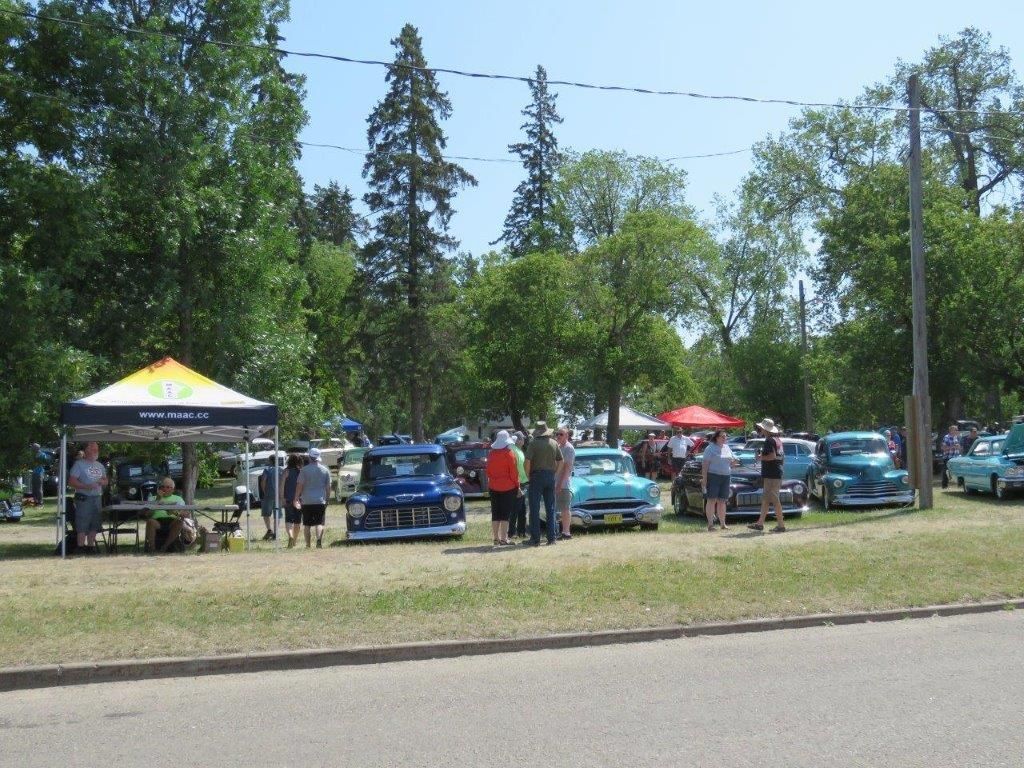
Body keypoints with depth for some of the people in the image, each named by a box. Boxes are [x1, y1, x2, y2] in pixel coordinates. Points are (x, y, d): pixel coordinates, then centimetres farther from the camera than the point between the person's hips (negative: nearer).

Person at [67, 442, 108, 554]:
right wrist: (86, 486, -22)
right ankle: (81, 547, -6)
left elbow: (106, 481, 24)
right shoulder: (79, 464, -3)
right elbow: (71, 481, -11)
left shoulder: (100, 466, 18)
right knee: (82, 525, -9)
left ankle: (90, 545, 16)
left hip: (97, 498, 7)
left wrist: (103, 482, 0)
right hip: (84, 498, -7)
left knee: (94, 525, 9)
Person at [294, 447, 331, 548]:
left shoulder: (304, 470, -4)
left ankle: (308, 545, 11)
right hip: (321, 501, 1)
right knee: (319, 523, 1)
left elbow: (299, 485, -6)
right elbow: (328, 487, 6)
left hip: (307, 501, -1)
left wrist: (296, 499, 0)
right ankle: (319, 540, -23)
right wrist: (327, 499, 15)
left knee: (307, 524, 9)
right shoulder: (325, 470, 4)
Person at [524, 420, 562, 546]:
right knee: (550, 508, 11)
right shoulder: (554, 443, 6)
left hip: (537, 476, -5)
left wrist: (528, 475, -3)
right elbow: (560, 461, 10)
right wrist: (553, 472, 14)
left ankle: (535, 539, -2)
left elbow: (527, 462, -16)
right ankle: (551, 538, 11)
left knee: (534, 509, 0)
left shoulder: (534, 443, -9)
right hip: (550, 477, 5)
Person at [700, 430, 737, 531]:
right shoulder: (710, 448, -3)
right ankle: (710, 524, -6)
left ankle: (723, 524, 11)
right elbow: (705, 464, -9)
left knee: (722, 501, 7)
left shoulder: (727, 448, 16)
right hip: (713, 476, -6)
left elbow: (731, 462, 25)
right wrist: (704, 479, -16)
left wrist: (734, 462, 1)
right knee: (712, 500, -7)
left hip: (726, 477, 6)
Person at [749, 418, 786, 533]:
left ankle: (781, 525, -5)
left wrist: (761, 457, -11)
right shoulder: (777, 440, 15)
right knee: (765, 499, 14)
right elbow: (782, 456, 19)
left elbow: (772, 456, -25)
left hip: (771, 475, -10)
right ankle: (760, 523, 17)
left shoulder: (769, 441, -14)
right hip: (777, 473, 10)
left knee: (775, 500, -7)